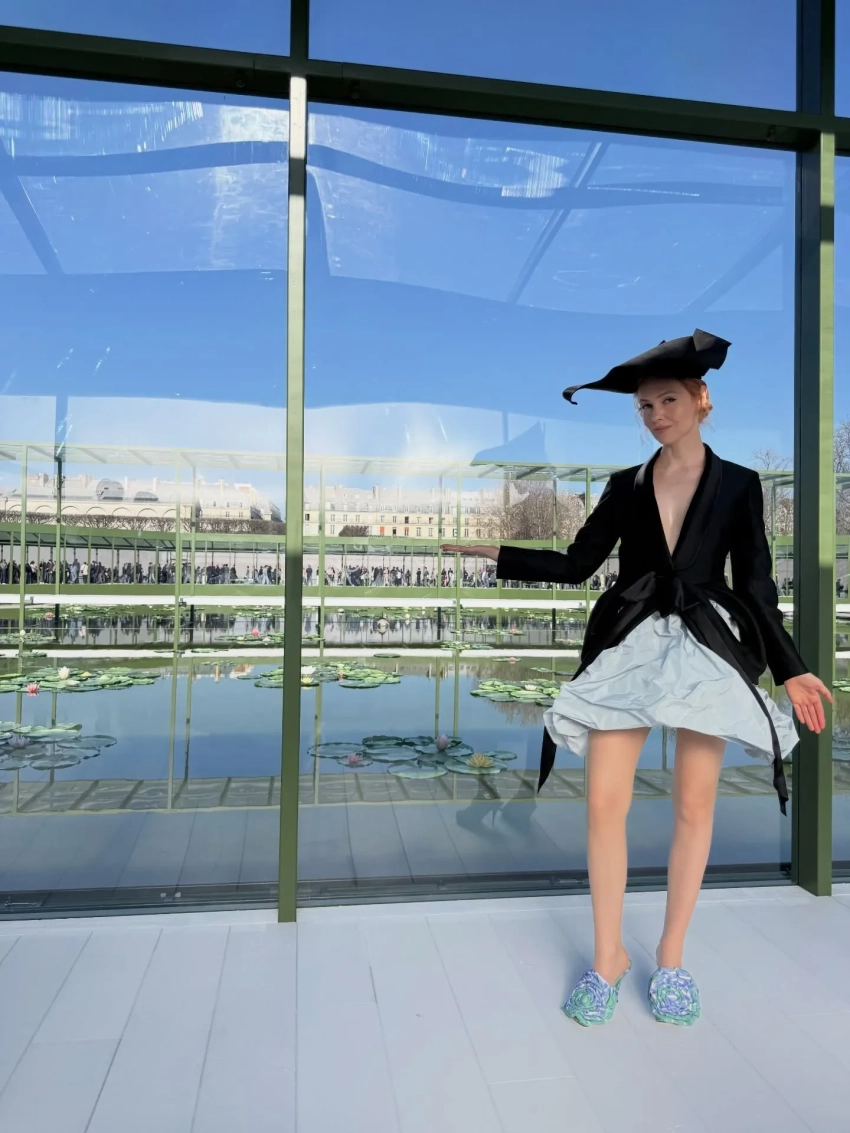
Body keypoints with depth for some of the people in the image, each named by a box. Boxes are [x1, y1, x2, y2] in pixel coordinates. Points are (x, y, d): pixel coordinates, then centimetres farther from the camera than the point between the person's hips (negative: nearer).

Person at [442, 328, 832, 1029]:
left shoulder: (739, 485, 6)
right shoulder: (626, 486, 10)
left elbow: (756, 585, 5)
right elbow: (576, 565, 8)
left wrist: (791, 669, 1)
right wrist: (494, 553, 2)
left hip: (706, 649, -1)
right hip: (629, 648, 1)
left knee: (694, 805, 4)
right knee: (604, 804, -4)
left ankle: (672, 956, 23)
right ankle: (608, 955, 16)